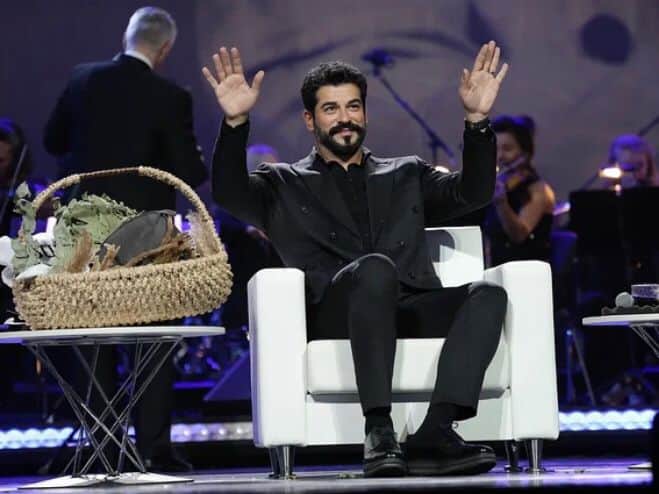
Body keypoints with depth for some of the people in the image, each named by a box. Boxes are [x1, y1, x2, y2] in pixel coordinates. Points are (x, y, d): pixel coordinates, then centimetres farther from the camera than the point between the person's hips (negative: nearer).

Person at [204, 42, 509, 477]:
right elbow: (228, 192, 1)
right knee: (375, 267, -37)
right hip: (333, 317, -3)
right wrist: (236, 122, -14)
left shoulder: (406, 175, 29)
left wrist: (477, 119, -2)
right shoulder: (285, 186, 21)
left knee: (488, 294, -27)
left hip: (411, 311, 3)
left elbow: (472, 192, 13)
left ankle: (434, 433, -38)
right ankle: (379, 431, -40)